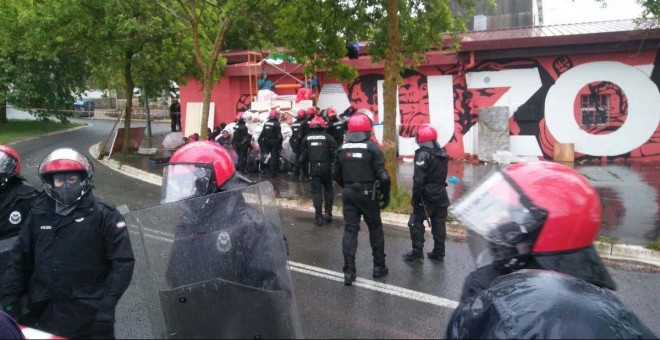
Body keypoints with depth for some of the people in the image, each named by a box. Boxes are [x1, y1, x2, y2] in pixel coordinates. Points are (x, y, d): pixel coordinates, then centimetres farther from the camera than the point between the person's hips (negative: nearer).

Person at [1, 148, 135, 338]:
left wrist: (107, 305, -13)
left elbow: (122, 261, -6)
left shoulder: (103, 215, -3)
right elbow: (21, 259, 14)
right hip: (41, 313, 4)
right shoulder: (38, 214, 9)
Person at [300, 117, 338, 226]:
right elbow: (334, 153, -8)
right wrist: (334, 167, 4)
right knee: (328, 189, 16)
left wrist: (305, 166, 15)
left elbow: (303, 155, 2)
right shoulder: (328, 137, -4)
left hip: (313, 168, 1)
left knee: (316, 191, 3)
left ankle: (319, 217, -1)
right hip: (326, 167, -1)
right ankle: (328, 213, 15)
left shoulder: (306, 138, 2)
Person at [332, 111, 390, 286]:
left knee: (350, 230, 4)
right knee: (375, 228, 13)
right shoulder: (372, 148, -11)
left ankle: (349, 271, 0)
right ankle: (379, 266, 21)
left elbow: (336, 174, 9)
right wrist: (386, 195, -2)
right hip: (368, 194, -3)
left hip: (349, 193, 3)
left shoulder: (342, 149, 3)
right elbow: (383, 176, -15)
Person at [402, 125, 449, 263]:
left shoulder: (423, 154, -17)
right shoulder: (442, 153, 7)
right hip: (441, 194, 7)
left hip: (426, 195, -7)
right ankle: (439, 252, 18)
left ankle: (417, 253, 2)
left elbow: (419, 179, -20)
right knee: (438, 223, 12)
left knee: (416, 222, 3)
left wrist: (415, 197, -15)